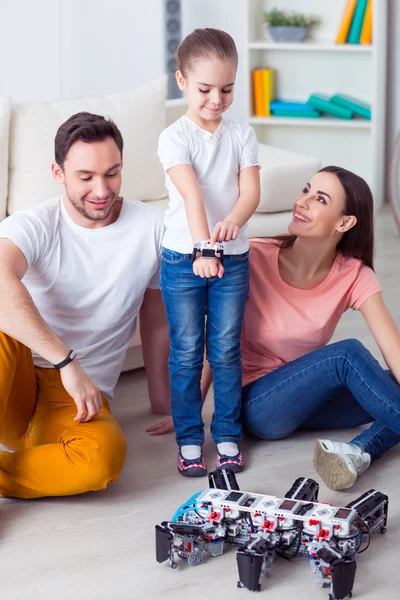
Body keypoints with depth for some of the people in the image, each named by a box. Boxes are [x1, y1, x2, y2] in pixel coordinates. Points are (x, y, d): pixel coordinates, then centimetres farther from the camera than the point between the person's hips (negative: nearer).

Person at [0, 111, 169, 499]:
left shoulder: (152, 229, 1)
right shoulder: (34, 227, -8)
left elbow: (156, 322, 13)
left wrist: (160, 397, 15)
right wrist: (67, 362, -36)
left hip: (78, 397, 1)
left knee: (105, 457, -35)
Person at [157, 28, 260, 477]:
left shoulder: (242, 136, 3)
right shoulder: (175, 138, -7)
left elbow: (251, 190, -8)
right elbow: (191, 192, -22)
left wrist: (232, 221, -30)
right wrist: (203, 248, -34)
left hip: (232, 258, 2)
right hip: (182, 257, -2)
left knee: (226, 351, 7)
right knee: (186, 352, 4)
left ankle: (227, 435, 17)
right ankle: (188, 439, 13)